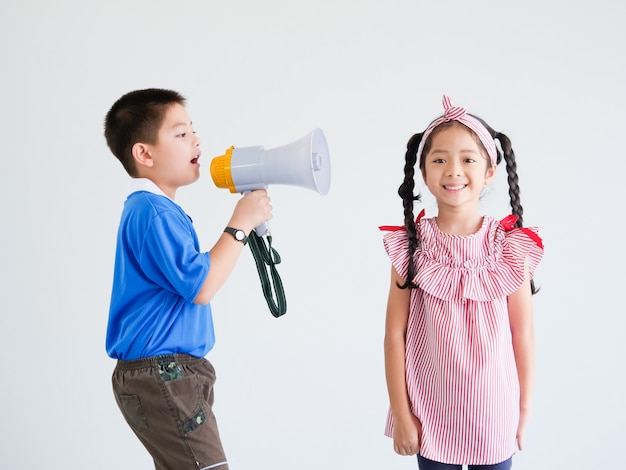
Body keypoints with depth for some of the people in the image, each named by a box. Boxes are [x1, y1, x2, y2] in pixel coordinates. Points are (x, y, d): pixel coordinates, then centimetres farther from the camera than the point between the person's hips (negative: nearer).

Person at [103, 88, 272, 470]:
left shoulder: (154, 209, 16)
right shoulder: (152, 212, -18)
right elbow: (201, 286, -22)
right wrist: (241, 224, -16)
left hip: (171, 375, 11)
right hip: (162, 377, -11)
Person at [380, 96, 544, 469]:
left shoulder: (512, 248, -8)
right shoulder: (410, 247, -8)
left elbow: (523, 334, -2)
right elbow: (395, 334, -5)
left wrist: (525, 409, 3)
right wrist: (400, 414, -4)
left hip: (493, 414, 0)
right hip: (430, 413, 0)